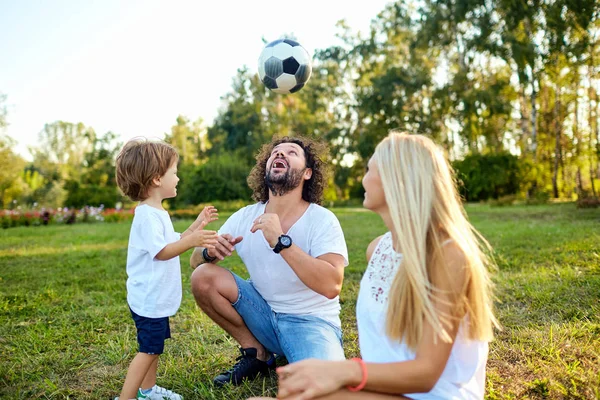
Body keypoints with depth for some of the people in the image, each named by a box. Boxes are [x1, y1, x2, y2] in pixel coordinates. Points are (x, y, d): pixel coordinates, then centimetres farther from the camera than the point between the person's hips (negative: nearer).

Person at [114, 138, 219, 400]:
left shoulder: (157, 213, 13)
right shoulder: (147, 215, -22)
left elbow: (172, 242, 18)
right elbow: (161, 251, -28)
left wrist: (196, 226, 13)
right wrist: (191, 241, -41)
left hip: (156, 297, 11)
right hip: (149, 298, -11)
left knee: (153, 346, 20)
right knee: (148, 349, -3)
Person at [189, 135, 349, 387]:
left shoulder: (323, 220, -16)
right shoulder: (245, 217, -3)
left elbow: (331, 286, -29)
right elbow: (195, 260, 4)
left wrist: (280, 242, -35)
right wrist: (210, 251, -21)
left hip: (311, 321, -4)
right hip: (264, 315, 5)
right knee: (203, 277, -14)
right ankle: (256, 353, 3)